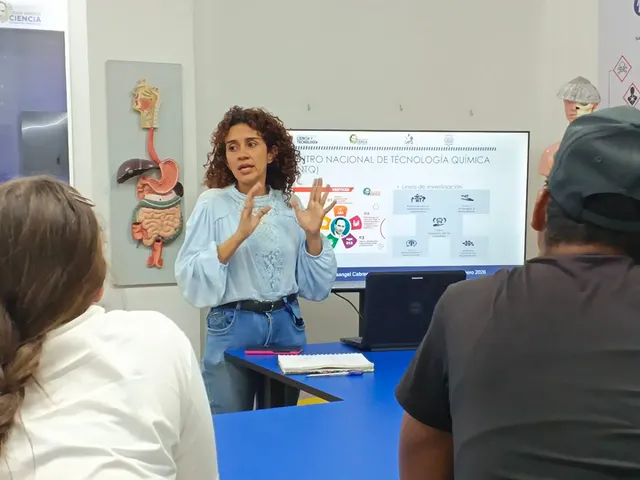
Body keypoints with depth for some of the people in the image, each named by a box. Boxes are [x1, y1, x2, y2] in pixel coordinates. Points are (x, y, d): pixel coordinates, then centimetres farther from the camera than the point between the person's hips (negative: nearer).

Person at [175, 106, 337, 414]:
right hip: (234, 328, -3)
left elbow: (314, 288, 5)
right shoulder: (213, 204, -5)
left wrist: (313, 235, -9)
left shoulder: (290, 205, 4)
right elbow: (190, 280, -16)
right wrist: (238, 236, -24)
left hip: (287, 326, 4)